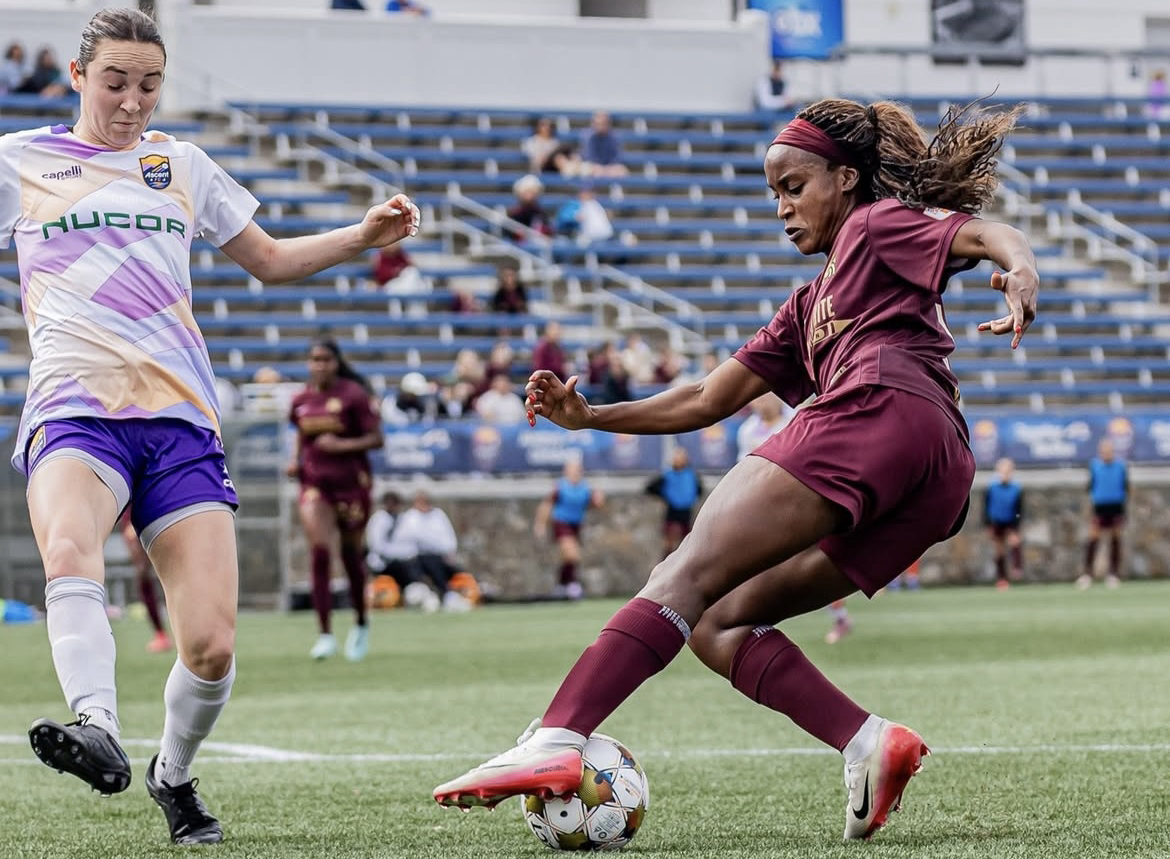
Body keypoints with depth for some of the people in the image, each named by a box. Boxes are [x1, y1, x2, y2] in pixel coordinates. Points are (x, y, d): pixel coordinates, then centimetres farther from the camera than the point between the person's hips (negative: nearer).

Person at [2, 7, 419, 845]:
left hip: (181, 420, 2)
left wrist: (364, 236, 14)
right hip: (74, 409, -2)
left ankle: (174, 776, 14)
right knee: (69, 552, -37)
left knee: (211, 647, -10)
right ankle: (98, 730, -53)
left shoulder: (182, 164, 20)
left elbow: (269, 259, 29)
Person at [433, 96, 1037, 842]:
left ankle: (556, 742, -33)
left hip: (879, 413, -9)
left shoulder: (880, 224, 17)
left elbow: (987, 232, -2)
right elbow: (708, 401, 35)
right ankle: (869, 743, -15)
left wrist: (1022, 271, -25)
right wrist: (592, 417, 25)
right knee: (714, 623, 7)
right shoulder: (809, 310, 39)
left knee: (690, 575, -17)